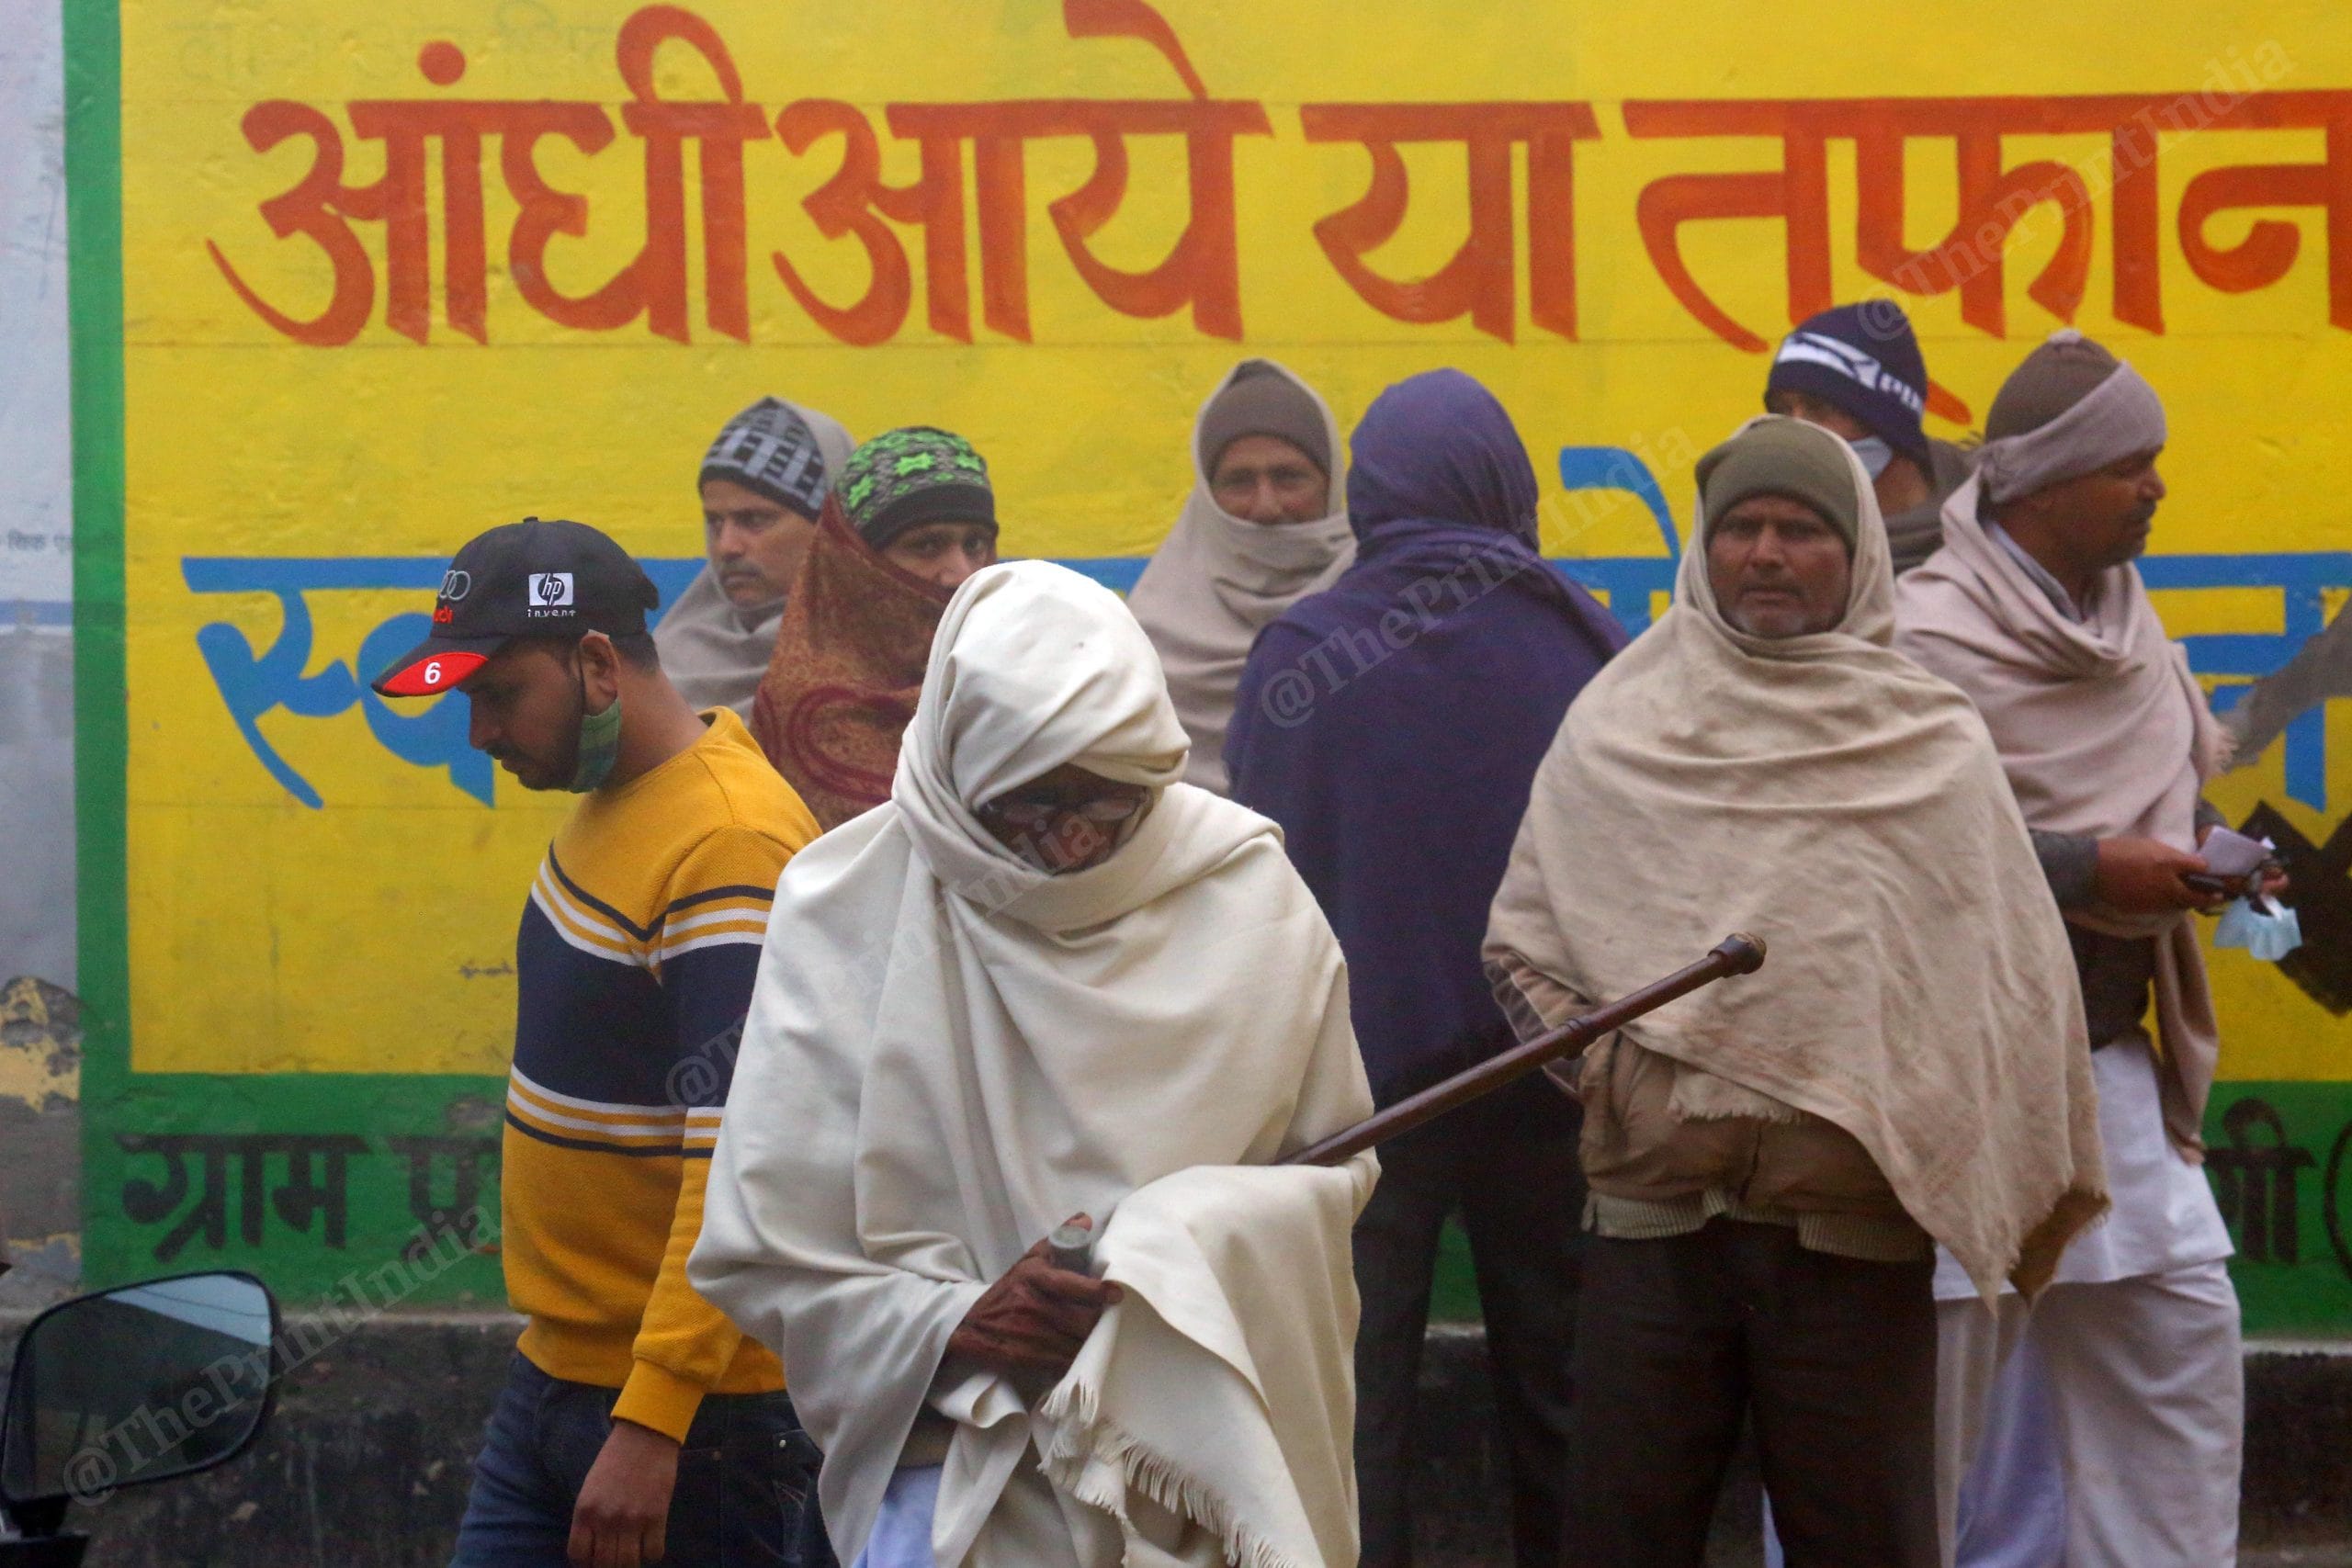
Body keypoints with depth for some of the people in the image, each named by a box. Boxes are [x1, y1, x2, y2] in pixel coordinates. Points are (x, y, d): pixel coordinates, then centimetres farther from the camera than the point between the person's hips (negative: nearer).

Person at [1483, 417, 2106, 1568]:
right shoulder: (1617, 728, 6)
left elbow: (2008, 988, 6)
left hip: (1858, 1230, -1)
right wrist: (1596, 1063, -5)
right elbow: (1520, 943, 11)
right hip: (1653, 1221, 1)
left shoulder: (1933, 749, 4)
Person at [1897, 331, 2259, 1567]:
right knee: (1939, 1366, -3)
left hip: (2106, 1054, 8)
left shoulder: (2126, 615, 10)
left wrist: (2195, 857, 3)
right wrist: (2086, 870, -23)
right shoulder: (1930, 633, -16)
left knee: (2180, 1328, 8)